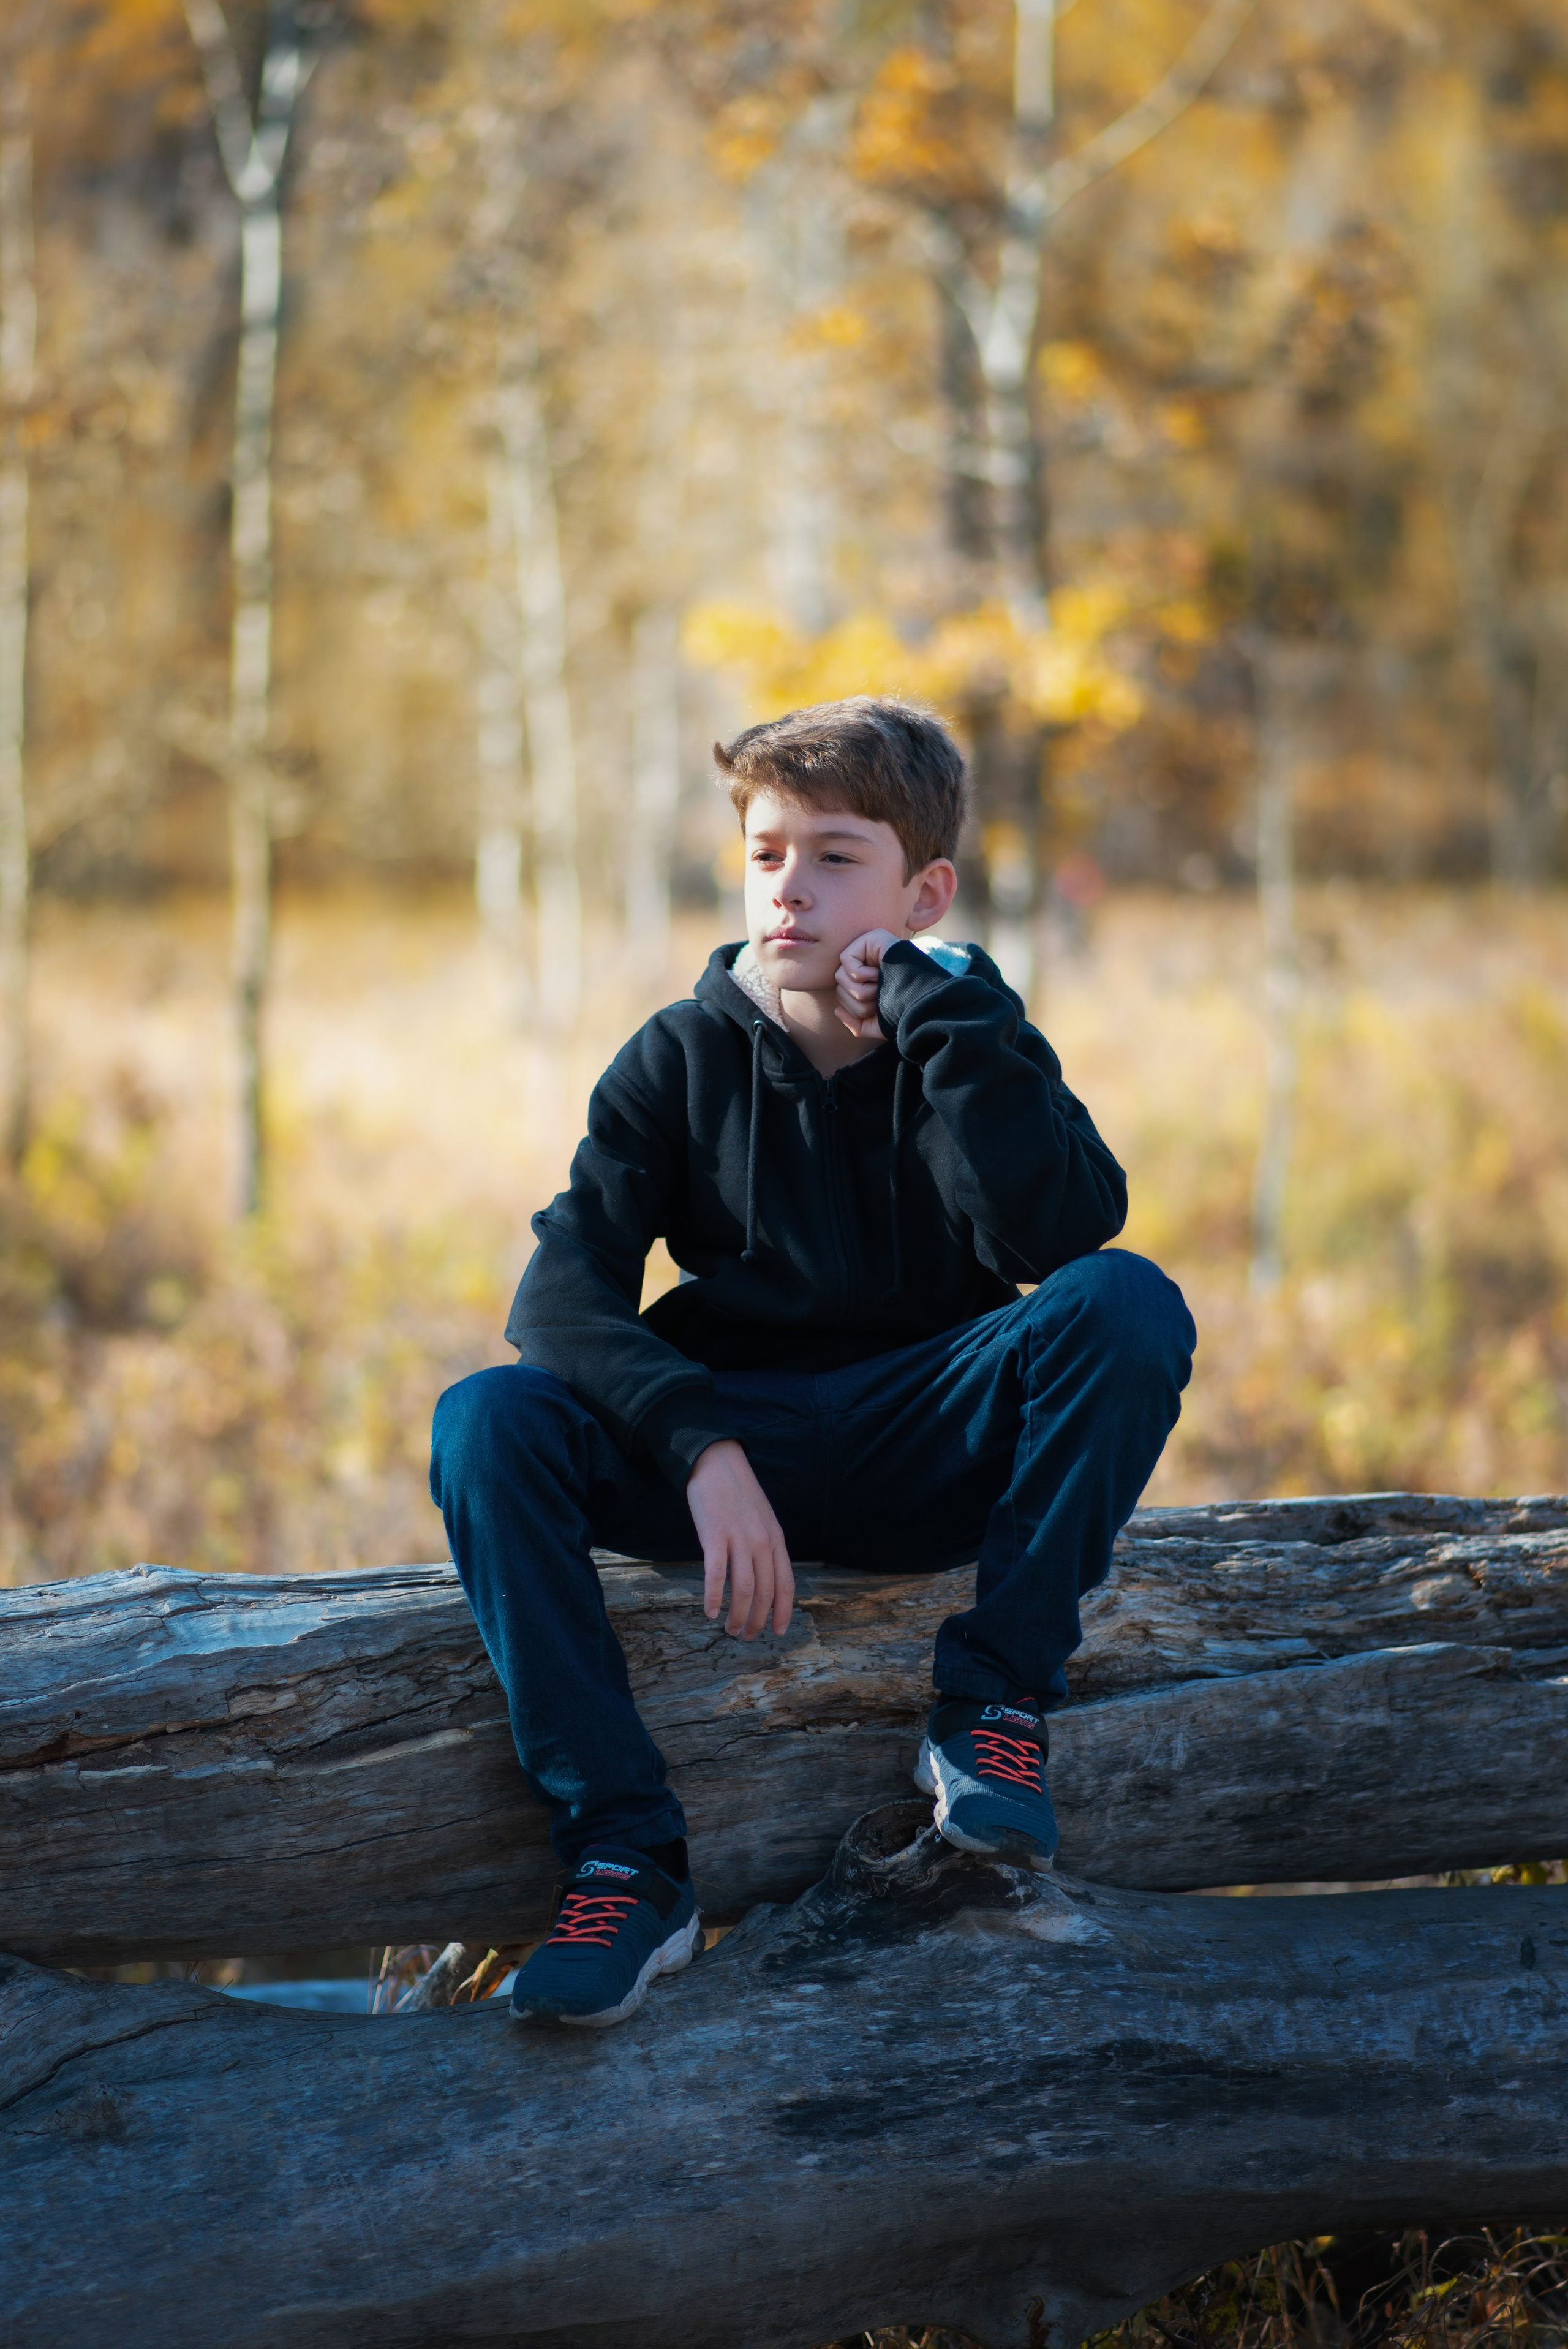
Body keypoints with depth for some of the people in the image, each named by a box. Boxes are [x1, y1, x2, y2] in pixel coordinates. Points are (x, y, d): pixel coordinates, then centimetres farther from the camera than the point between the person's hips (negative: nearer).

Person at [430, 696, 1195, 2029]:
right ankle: (623, 1859, -29)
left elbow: (1058, 1232, -21)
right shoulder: (684, 1058, 3)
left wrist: (935, 1012, -19)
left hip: (927, 1454, -1)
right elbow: (566, 1286, -10)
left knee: (1128, 1305, -27)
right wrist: (703, 1448, -27)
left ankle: (995, 1705, -19)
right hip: (728, 1451, 1)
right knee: (489, 1422, -27)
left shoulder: (972, 1048, 1)